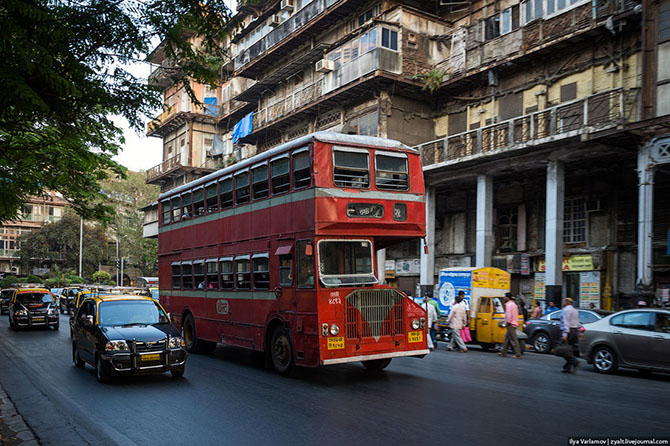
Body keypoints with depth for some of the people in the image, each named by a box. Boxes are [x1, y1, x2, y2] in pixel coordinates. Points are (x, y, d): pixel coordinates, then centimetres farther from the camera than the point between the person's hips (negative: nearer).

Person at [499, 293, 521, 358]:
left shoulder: (509, 305, -14)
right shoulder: (514, 304, 18)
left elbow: (509, 315, -22)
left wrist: (507, 323, -13)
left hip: (510, 324, -11)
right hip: (514, 323, 11)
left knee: (514, 339, -10)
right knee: (507, 337, 15)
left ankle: (518, 354, -10)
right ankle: (503, 352, 20)